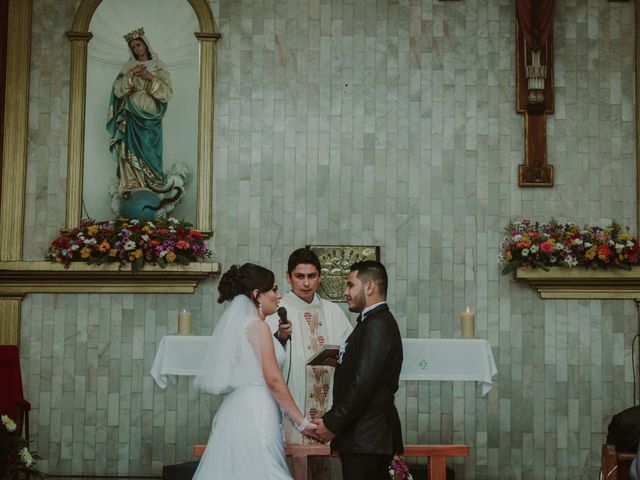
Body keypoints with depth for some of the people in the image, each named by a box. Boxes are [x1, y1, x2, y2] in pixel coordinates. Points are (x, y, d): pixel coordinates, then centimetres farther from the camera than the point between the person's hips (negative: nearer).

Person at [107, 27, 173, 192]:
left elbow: (167, 92, 0)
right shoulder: (129, 67, 12)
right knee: (131, 150, -9)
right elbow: (118, 90, 2)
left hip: (151, 116, -1)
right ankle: (132, 186, -10)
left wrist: (151, 78, -12)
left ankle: (151, 188, -3)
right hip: (132, 115, 1)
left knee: (149, 152, -5)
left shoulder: (159, 67, 8)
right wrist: (131, 75, -11)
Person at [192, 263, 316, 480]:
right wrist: (302, 422, -12)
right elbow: (273, 380, -15)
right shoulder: (257, 326, -11)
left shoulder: (235, 323, 15)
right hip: (255, 414, -9)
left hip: (237, 410, 9)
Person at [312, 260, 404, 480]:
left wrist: (333, 425, -16)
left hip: (366, 439, -10)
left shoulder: (378, 325, -14)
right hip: (367, 438, 10)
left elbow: (364, 384, -20)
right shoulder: (374, 322, 18)